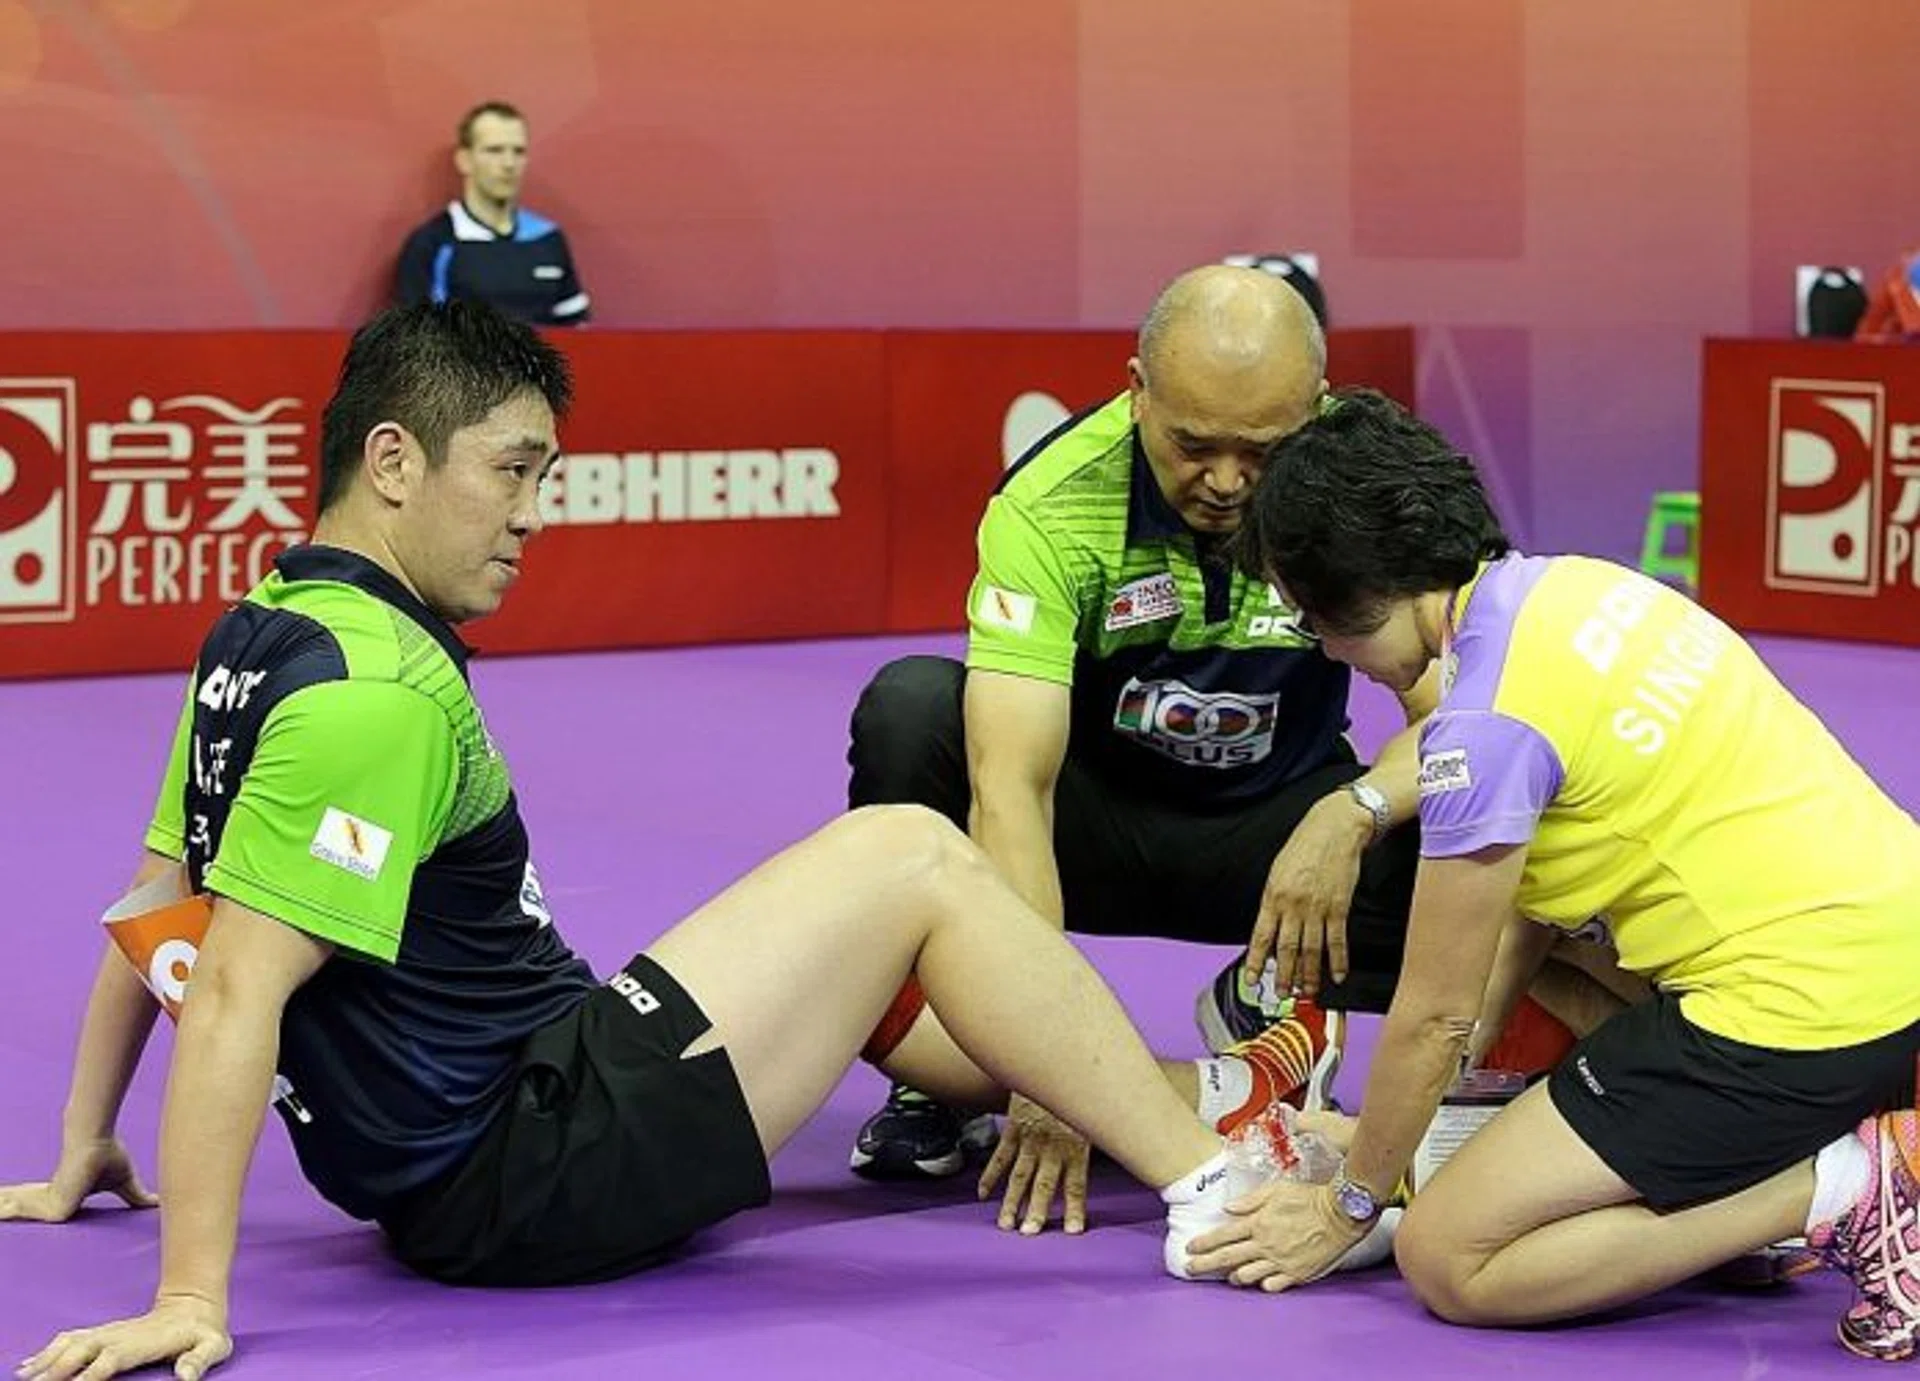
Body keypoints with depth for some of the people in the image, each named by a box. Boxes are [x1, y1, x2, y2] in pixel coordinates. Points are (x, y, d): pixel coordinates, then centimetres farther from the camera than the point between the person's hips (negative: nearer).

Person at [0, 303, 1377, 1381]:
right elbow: (238, 987, -26)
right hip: (526, 1173, -11)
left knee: (875, 944, 22)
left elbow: (153, 910, 15)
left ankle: (1191, 1105, 25)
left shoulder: (260, 638, 9)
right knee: (911, 858, -8)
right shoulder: (376, 689, -21)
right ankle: (1215, 1186, -1)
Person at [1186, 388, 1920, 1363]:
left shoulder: (1487, 722, -16)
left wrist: (1346, 1209, 9)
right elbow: (1526, 912, 17)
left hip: (1805, 1008, -9)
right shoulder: (1574, 585, 10)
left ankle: (1834, 1195, -9)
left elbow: (1435, 1015, -6)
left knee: (1448, 1261, -3)